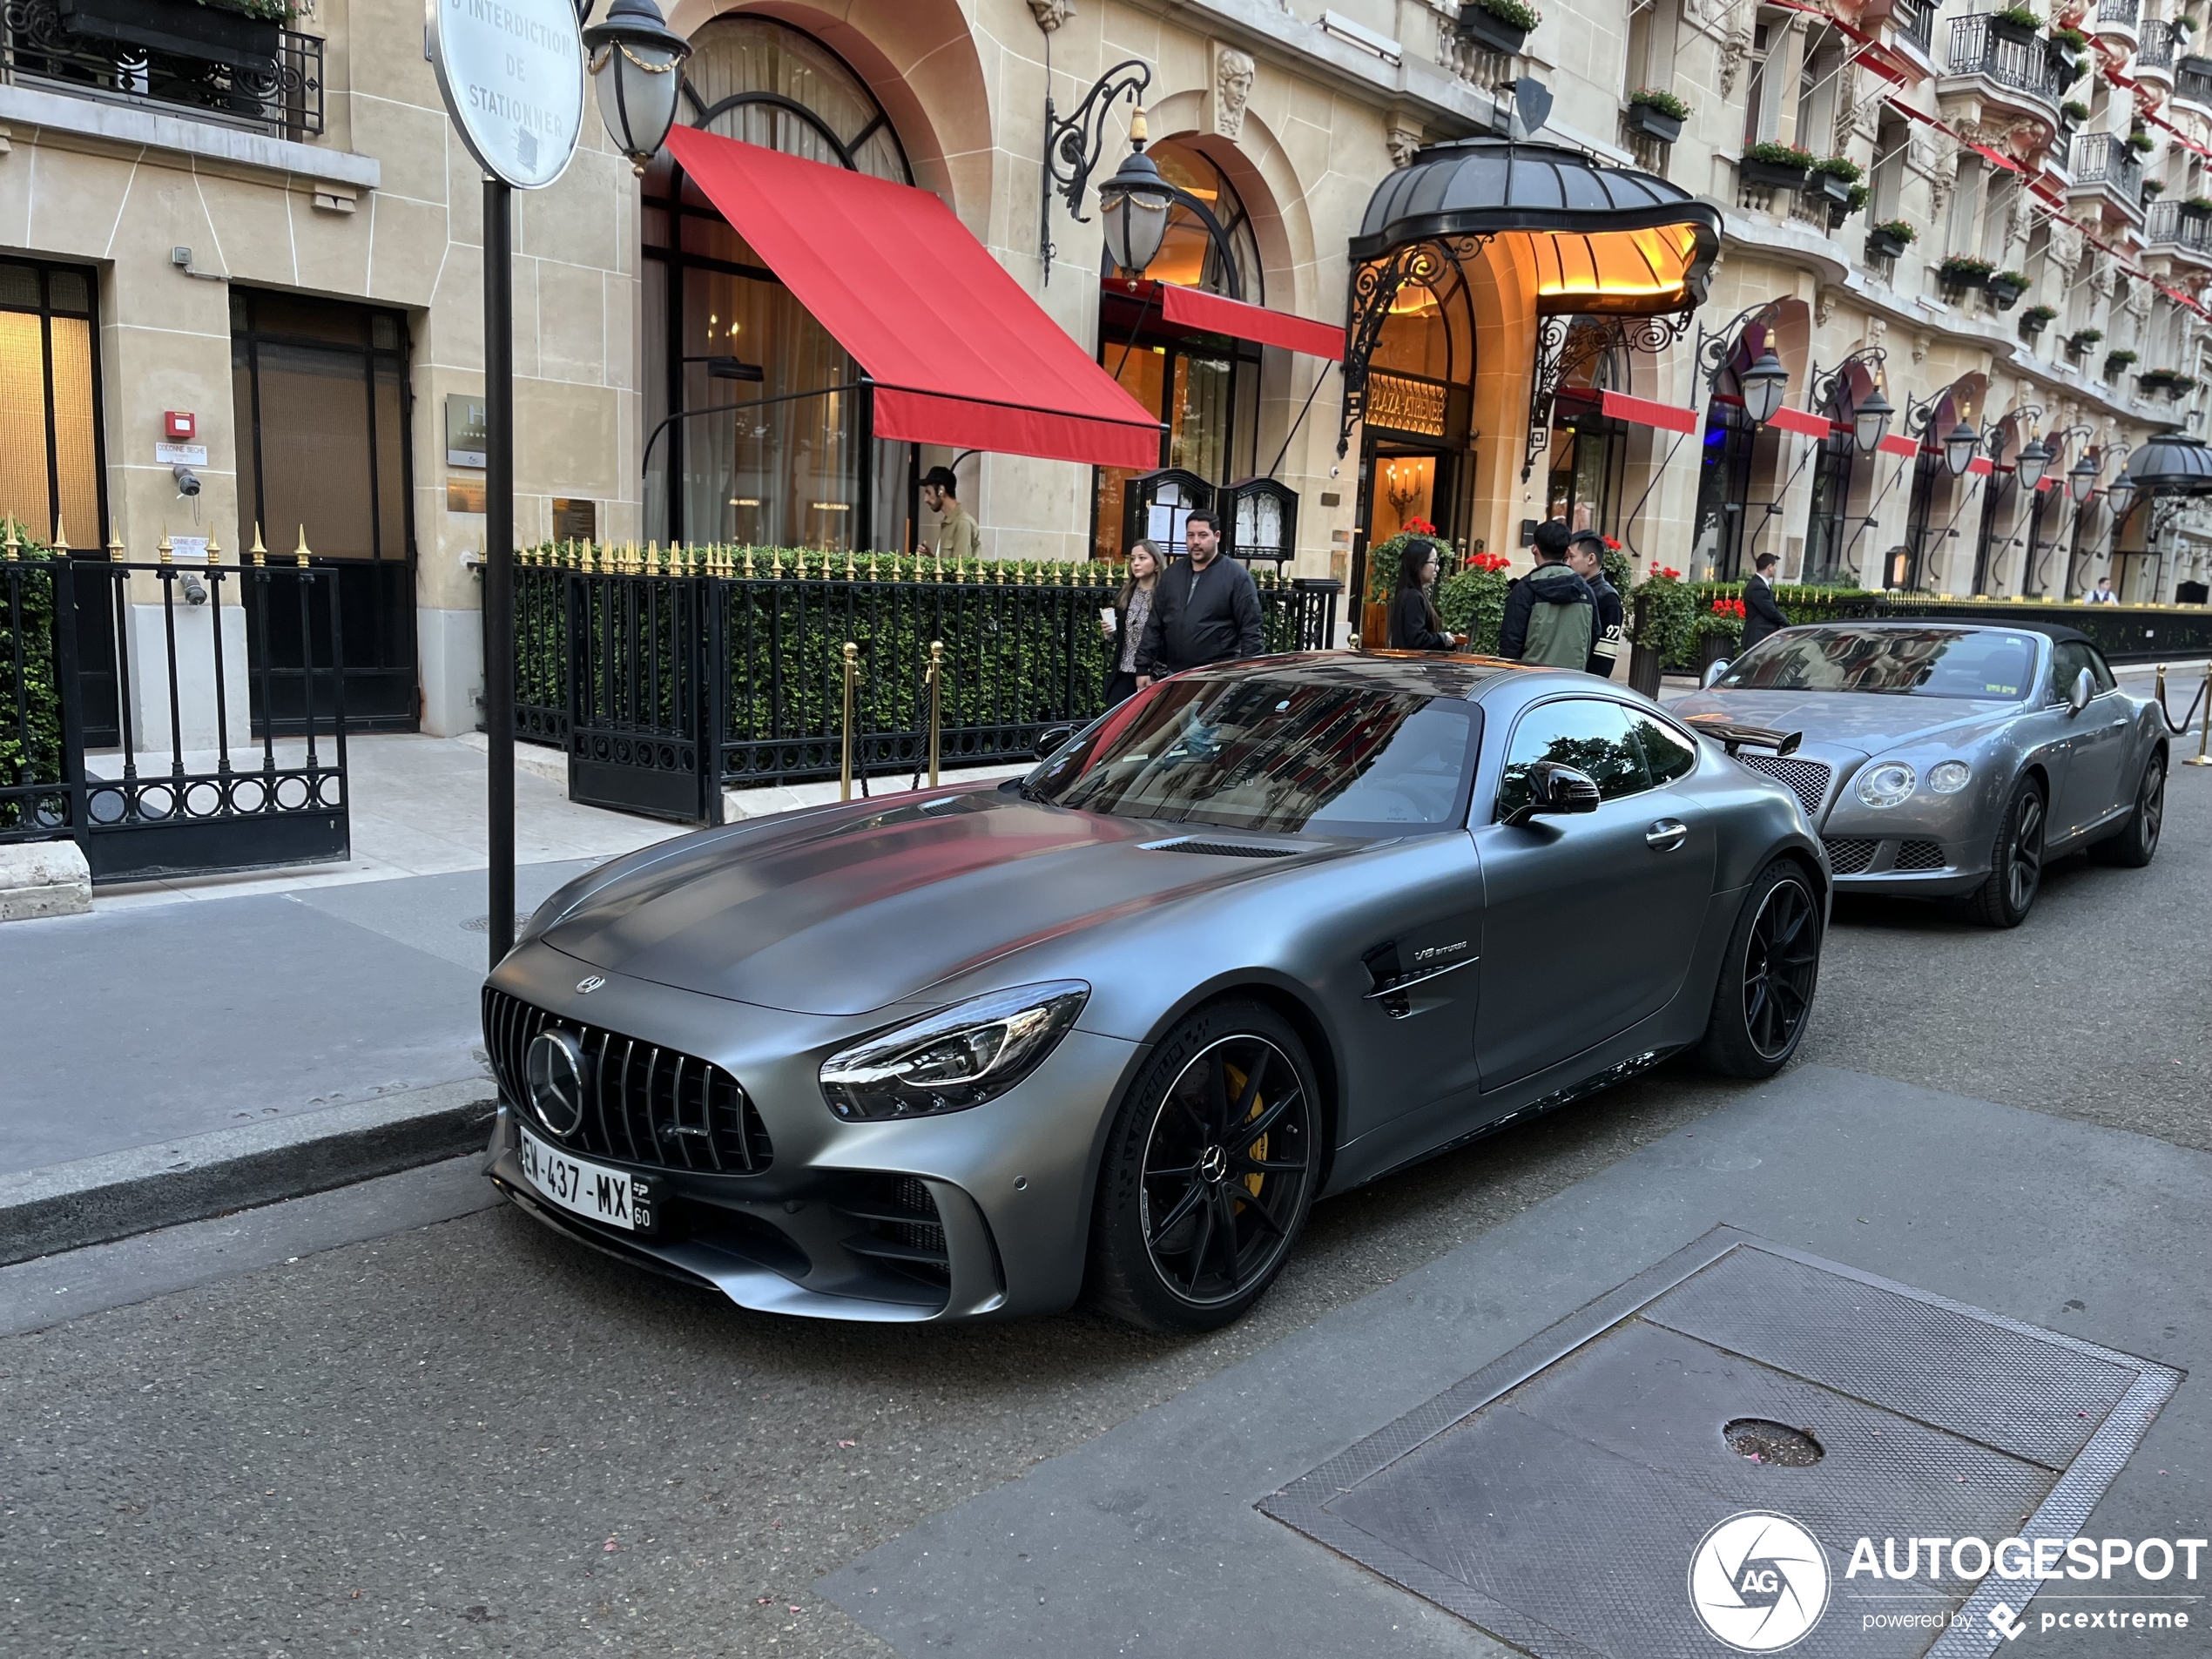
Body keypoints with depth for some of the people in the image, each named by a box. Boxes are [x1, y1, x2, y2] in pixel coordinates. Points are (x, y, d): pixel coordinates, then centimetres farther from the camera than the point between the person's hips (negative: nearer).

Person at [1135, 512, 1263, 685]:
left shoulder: (1237, 576, -5)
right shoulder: (1172, 573, 12)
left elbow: (1250, 632, -8)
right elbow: (1154, 625, 15)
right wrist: (1143, 668, 9)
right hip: (1173, 675, 5)